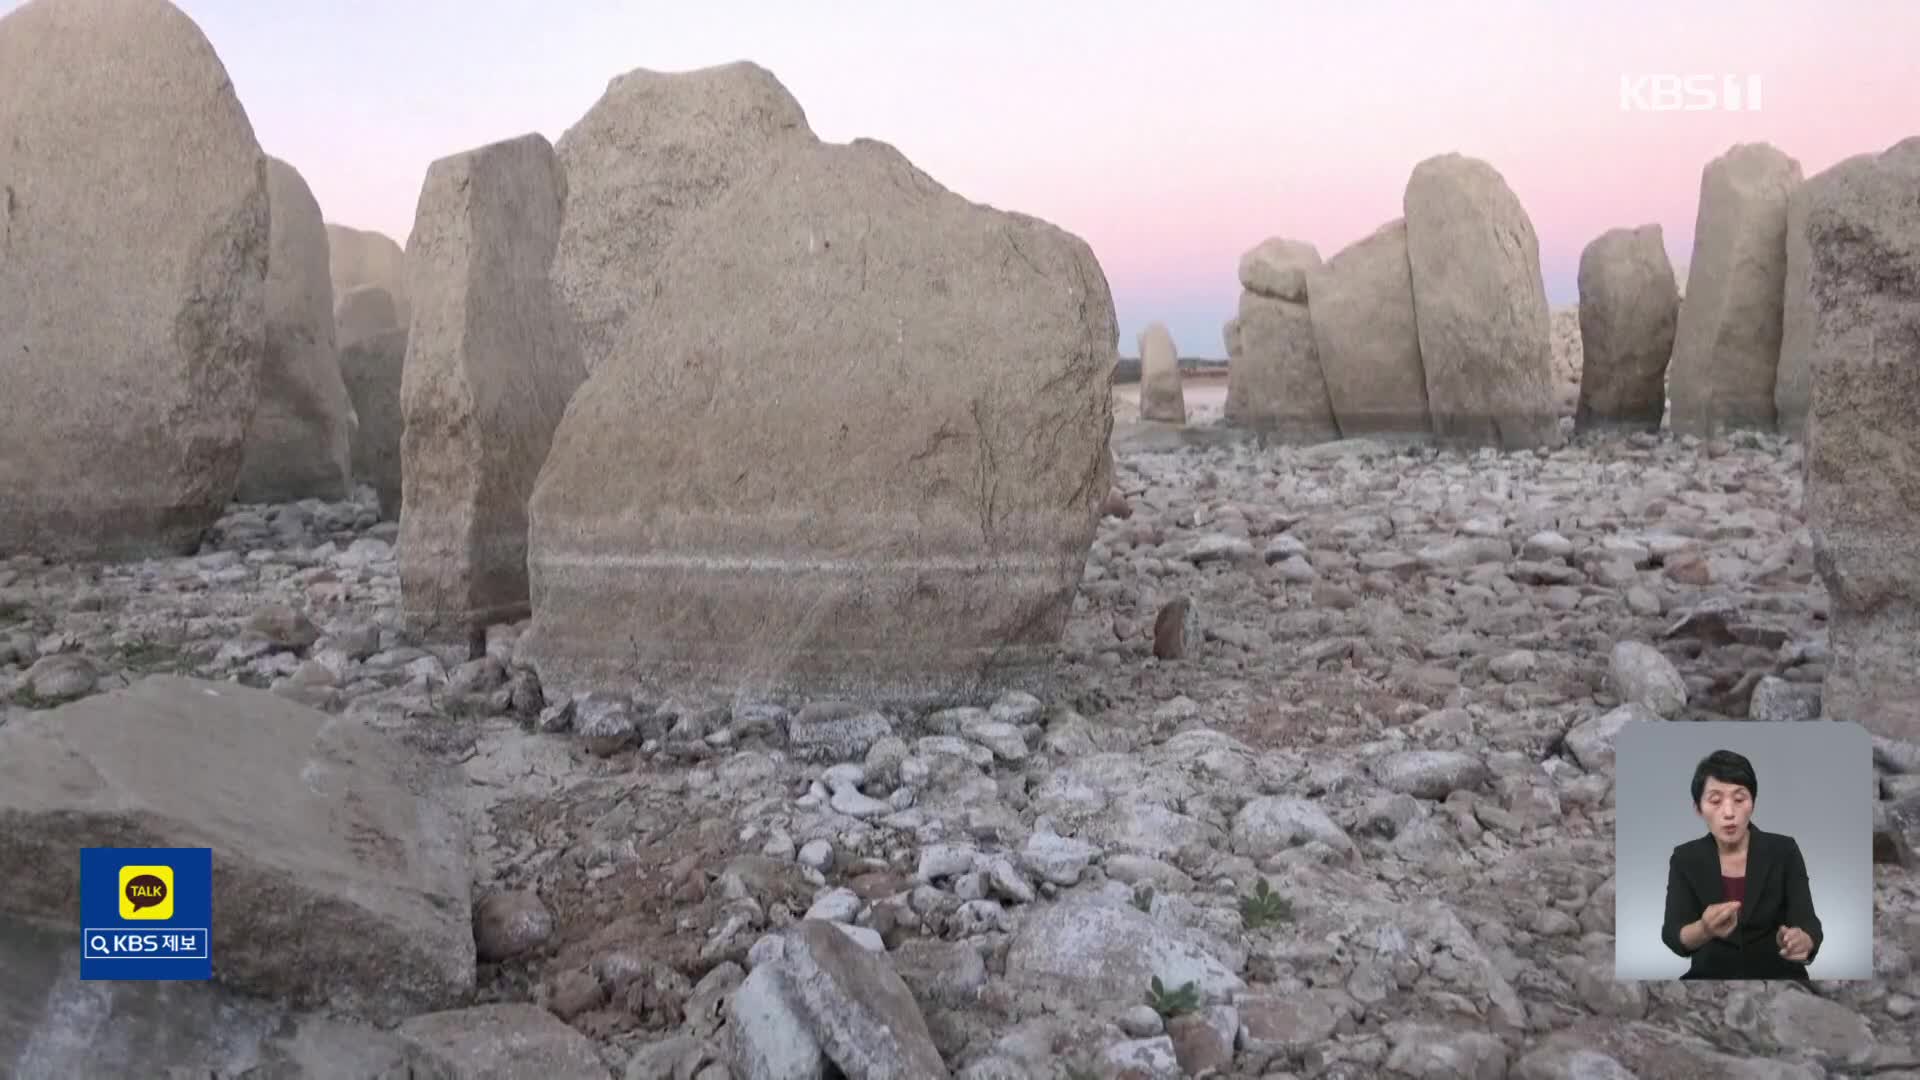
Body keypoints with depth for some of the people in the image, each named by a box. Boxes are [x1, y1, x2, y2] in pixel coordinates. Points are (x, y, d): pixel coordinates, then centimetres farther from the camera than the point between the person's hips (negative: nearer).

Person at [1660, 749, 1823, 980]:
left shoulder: (1783, 851, -2)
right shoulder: (1685, 859, -2)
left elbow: (1808, 924, -12)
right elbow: (1672, 934, -15)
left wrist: (1801, 941, -36)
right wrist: (1704, 929, -37)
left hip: (1777, 975, 0)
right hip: (1711, 975, 0)